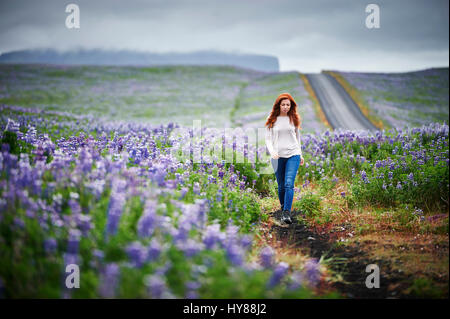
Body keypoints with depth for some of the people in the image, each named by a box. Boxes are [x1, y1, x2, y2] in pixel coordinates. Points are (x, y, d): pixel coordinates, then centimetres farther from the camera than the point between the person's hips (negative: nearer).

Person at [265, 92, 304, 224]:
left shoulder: (294, 118, 7)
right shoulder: (272, 120, 2)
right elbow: (268, 139, 2)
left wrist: (300, 154, 21)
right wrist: (272, 151, -16)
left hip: (293, 155, 0)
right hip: (278, 156, 0)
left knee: (289, 184, -15)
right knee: (281, 186, 8)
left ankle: (287, 213, -20)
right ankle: (283, 208, 30)